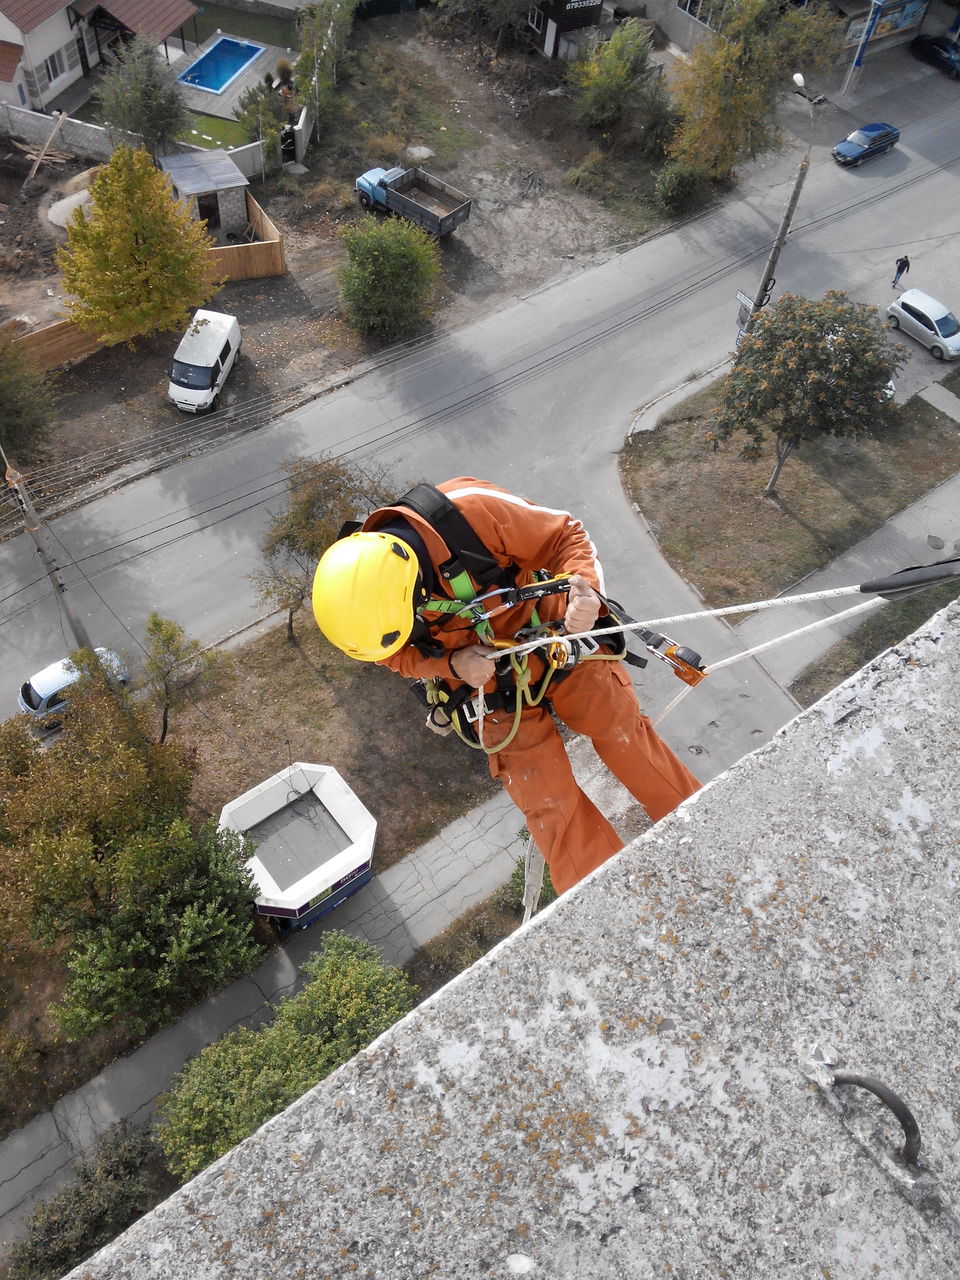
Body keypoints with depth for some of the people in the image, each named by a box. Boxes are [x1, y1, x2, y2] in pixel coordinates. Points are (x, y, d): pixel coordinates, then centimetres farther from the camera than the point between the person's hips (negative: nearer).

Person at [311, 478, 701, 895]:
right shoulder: (363, 587, -22)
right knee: (550, 807, 1)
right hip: (489, 682, 1)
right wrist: (451, 664, -22)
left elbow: (566, 535, -18)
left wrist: (585, 589, -38)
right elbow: (397, 656, -2)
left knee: (627, 739, 9)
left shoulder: (474, 510, -33)